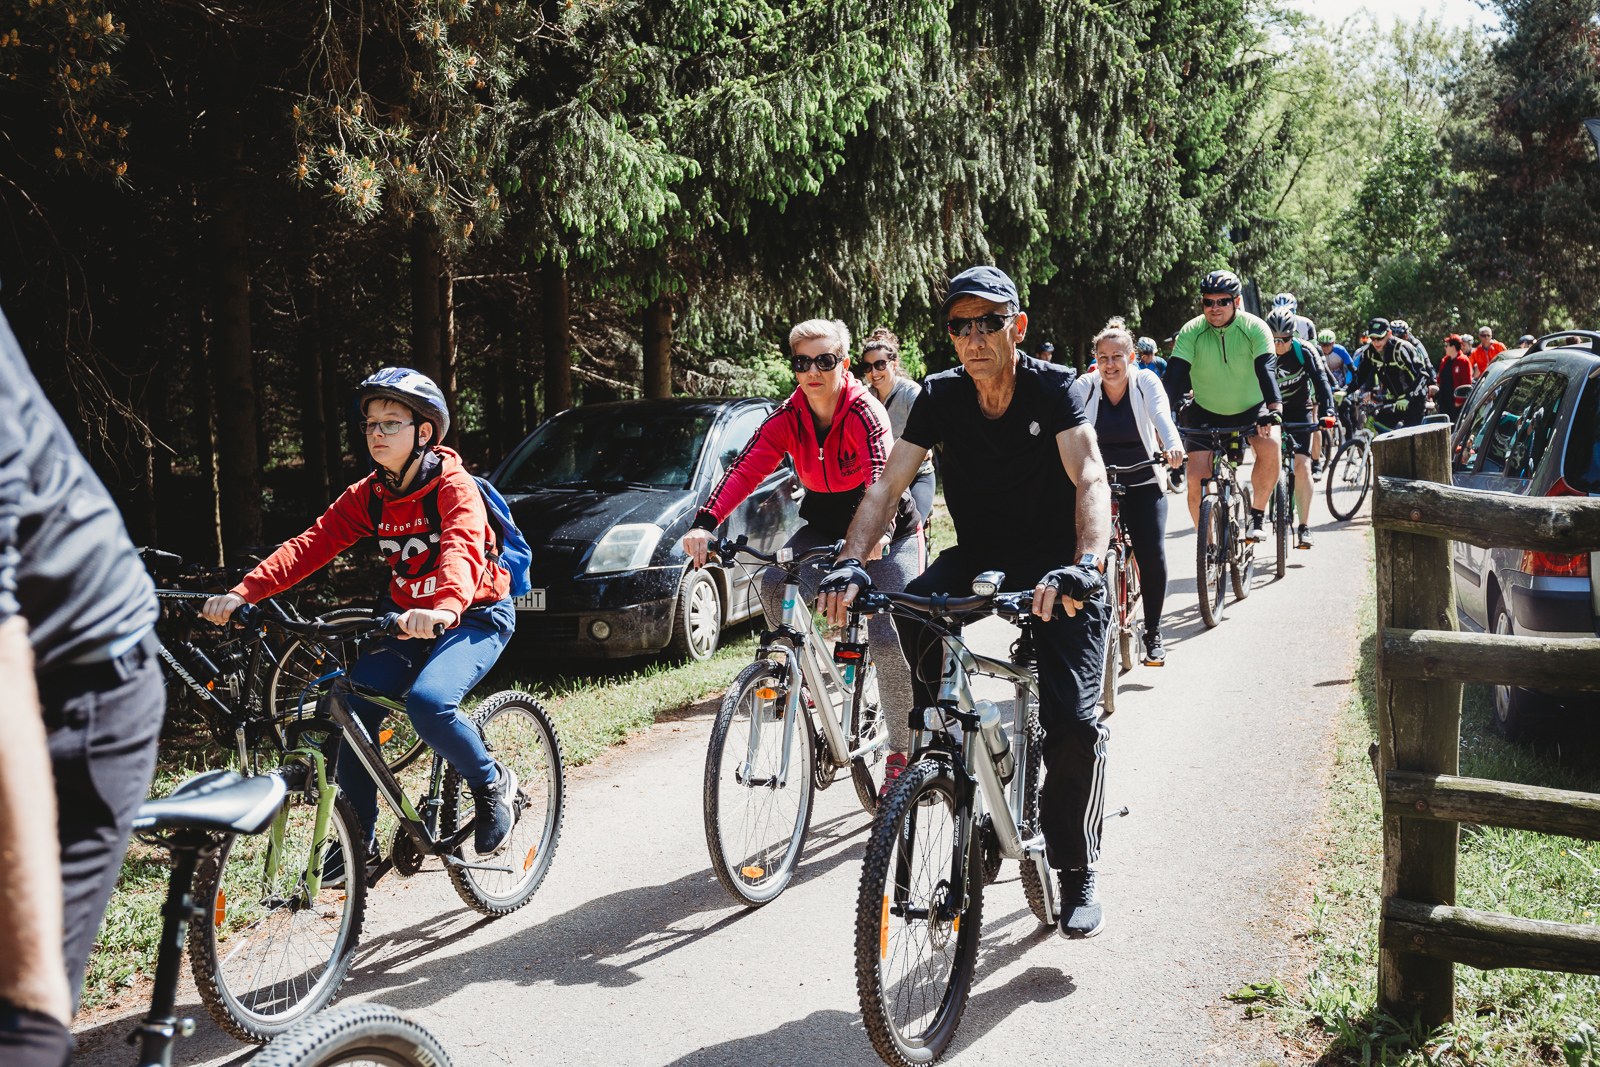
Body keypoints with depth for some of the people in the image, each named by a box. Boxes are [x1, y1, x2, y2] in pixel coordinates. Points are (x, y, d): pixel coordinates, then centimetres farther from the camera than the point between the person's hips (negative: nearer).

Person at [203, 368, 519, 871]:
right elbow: (311, 544, -9)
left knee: (427, 702, -31)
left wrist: (443, 607, -59)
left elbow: (461, 547, -38)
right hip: (407, 616, 6)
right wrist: (243, 592, -24)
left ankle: (492, 783, -1)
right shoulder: (368, 496, 0)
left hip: (474, 616, -6)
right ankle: (361, 842, 4)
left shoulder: (455, 487, -19)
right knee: (353, 706, -11)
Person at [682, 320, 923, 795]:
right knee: (776, 585, -26)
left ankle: (902, 753, 3)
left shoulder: (864, 411, -24)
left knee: (888, 640, -15)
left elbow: (883, 476, -40)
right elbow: (745, 469, -22)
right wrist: (705, 522, -38)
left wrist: (875, 533, -60)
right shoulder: (788, 417, -10)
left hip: (889, 530, -4)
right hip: (825, 527, 4)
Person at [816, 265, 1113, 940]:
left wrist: (1086, 563, -47)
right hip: (976, 557, 3)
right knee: (915, 611, -32)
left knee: (1074, 721, -17)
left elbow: (1090, 479, -28)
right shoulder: (941, 396, -6)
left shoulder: (1053, 387, -14)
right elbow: (887, 485, -13)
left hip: (1054, 563, -3)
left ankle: (1076, 873, 5)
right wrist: (852, 562, -32)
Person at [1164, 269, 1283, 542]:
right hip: (1207, 413, 1)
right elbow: (1174, 376, -22)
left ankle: (1256, 514, -11)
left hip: (1251, 409, -1)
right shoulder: (1191, 332, -14)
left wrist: (1275, 408, -47)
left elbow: (1266, 369, -29)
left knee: (1269, 446, -31)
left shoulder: (1255, 328, -17)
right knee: (1196, 479, -13)